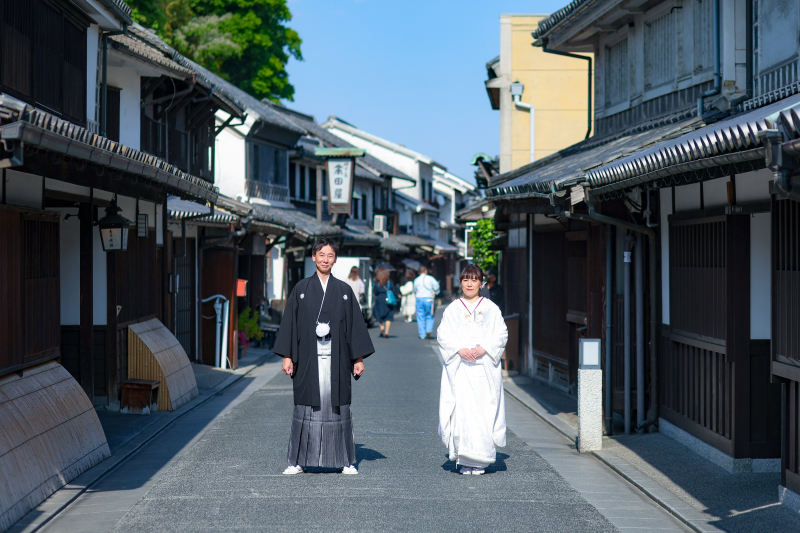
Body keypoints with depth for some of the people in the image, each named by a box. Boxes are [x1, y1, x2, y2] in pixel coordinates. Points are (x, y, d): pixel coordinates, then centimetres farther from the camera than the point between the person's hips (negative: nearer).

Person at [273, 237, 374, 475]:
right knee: (306, 408, 1)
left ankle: (345, 461, 10)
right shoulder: (301, 289, 5)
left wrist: (358, 358, 2)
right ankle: (298, 461, 8)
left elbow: (355, 325, 7)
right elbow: (290, 323, 4)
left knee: (337, 407, 3)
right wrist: (287, 356, -3)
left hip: (336, 358, 0)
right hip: (308, 359, 0)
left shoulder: (344, 290, 7)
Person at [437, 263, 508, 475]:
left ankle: (480, 460, 2)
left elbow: (501, 334, 4)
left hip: (485, 367, 0)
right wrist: (460, 349, -13)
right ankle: (464, 459, -1)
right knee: (461, 410, -8)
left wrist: (484, 348, -13)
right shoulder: (452, 309, 10)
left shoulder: (491, 308, 9)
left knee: (484, 410, -5)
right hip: (459, 368, 0)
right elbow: (443, 335, 4)